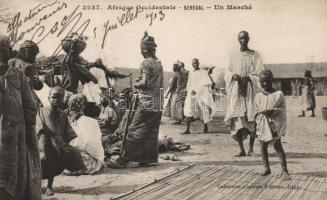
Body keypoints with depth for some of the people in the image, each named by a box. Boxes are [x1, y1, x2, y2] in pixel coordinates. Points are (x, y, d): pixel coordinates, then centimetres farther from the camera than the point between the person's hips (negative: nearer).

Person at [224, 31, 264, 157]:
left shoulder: (255, 55, 7)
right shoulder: (233, 56, 14)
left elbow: (259, 73, 1)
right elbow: (228, 73, 10)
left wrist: (247, 78, -16)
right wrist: (234, 76, -11)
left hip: (250, 89, -2)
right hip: (236, 90, 2)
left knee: (251, 119, -5)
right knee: (237, 120, -5)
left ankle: (251, 149, 4)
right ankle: (241, 149, 1)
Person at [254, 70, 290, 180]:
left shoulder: (278, 94, -1)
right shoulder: (258, 96, 10)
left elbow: (282, 109, -2)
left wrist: (272, 111, -17)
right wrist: (260, 112, -7)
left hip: (274, 123, -4)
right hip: (262, 124, 4)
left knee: (277, 145, -6)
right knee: (263, 145, 5)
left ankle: (284, 170, 0)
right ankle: (266, 168, 19)